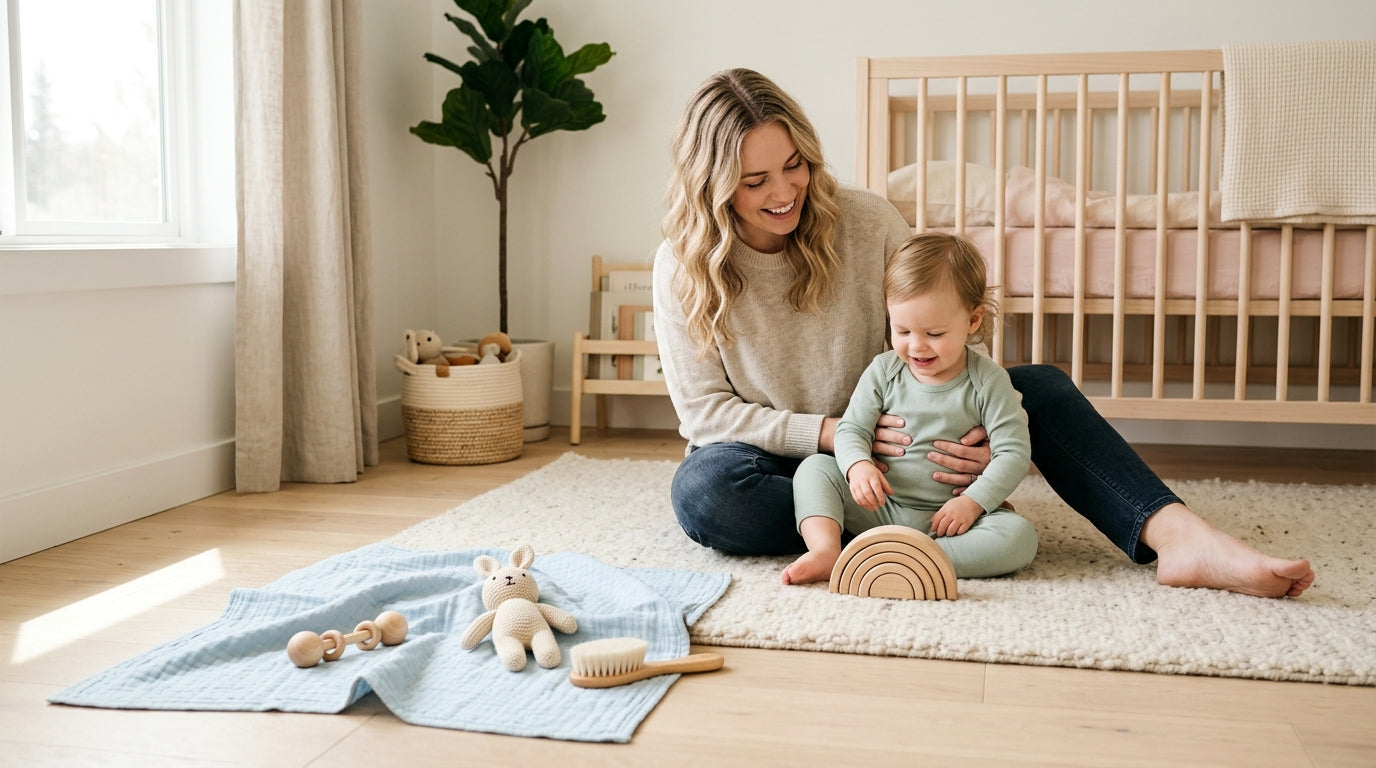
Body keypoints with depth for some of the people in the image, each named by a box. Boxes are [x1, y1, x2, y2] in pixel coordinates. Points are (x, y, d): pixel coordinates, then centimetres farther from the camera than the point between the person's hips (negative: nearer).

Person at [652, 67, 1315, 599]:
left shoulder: (866, 220, -10)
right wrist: (835, 432, -24)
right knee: (702, 491, -38)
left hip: (882, 439, 2)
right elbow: (705, 409, -13)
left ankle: (1174, 535, -32)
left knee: (1040, 385, -16)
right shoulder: (683, 267, -14)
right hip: (775, 457, -2)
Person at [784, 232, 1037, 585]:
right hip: (879, 507, 2)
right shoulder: (883, 370, 1)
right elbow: (852, 428, 1)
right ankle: (825, 550, -33)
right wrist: (858, 466, -22)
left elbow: (1014, 453, -8)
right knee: (815, 467, -11)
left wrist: (974, 501, -21)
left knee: (1020, 538, -28)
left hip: (948, 518, -2)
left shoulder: (988, 381, -6)